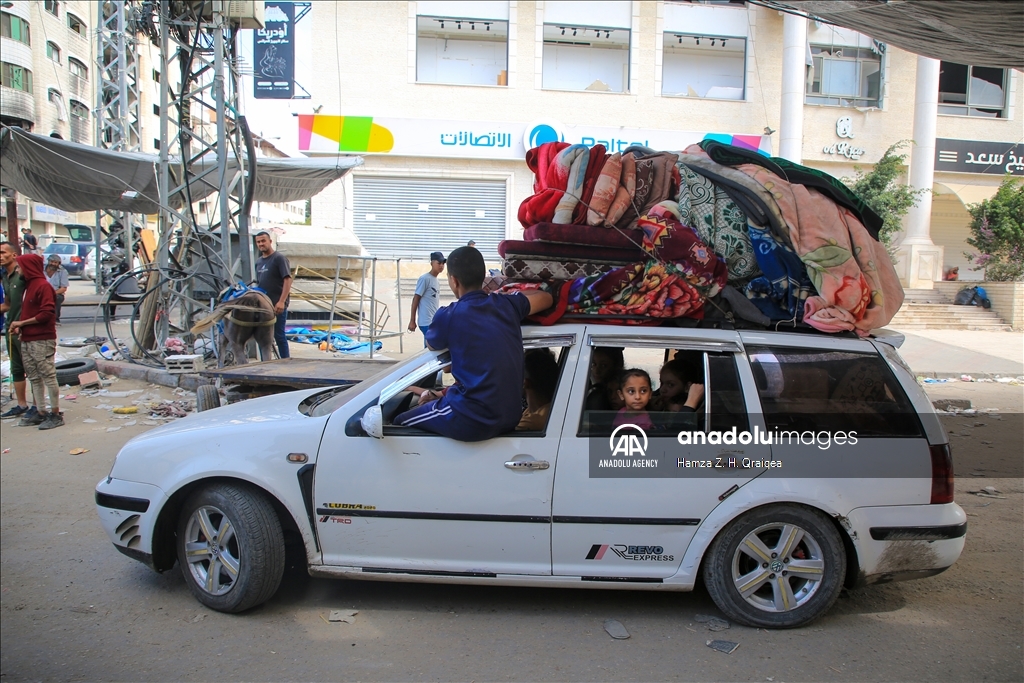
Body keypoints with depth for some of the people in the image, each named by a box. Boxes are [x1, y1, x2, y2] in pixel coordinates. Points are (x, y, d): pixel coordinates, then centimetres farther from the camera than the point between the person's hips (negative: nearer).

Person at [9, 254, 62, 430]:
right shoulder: (29, 285, 17)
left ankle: (56, 414, 0)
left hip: (42, 341, -9)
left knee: (48, 377, -5)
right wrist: (19, 327, 3)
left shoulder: (43, 286, -10)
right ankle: (40, 413, 17)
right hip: (27, 340, 9)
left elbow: (46, 313, -18)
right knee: (34, 378, 11)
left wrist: (21, 323, -11)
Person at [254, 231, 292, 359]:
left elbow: (288, 279, -14)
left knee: (279, 335, -3)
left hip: (277, 306, -7)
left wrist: (281, 301, -22)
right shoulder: (258, 262, 16)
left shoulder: (279, 258, -6)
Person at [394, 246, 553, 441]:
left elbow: (431, 345, 14)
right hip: (510, 417, 6)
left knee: (400, 423, 13)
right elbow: (547, 298, 24)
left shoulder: (448, 316, -10)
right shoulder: (507, 305, 3)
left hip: (471, 421, -6)